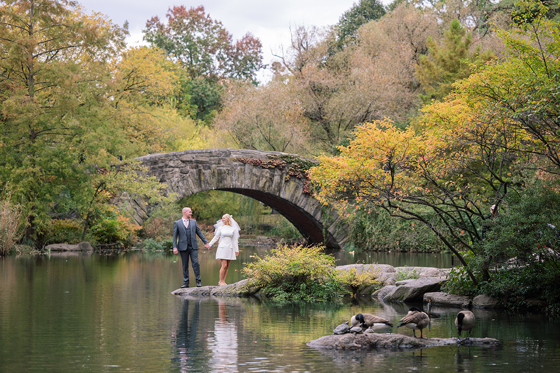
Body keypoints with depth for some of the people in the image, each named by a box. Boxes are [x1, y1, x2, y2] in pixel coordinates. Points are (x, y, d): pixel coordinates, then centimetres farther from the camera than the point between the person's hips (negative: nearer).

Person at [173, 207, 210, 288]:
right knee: (185, 265, 2)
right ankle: (186, 282, 8)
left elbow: (199, 232, 15)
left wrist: (206, 242, 8)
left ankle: (198, 281, -1)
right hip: (183, 247, -1)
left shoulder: (193, 222, 13)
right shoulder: (177, 223, 5)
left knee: (196, 263, -8)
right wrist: (174, 247, -7)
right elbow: (175, 236, 3)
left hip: (193, 247, 1)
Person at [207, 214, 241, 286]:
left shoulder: (233, 229, 5)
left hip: (230, 248, 2)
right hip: (222, 247, -2)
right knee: (224, 265, -11)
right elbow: (216, 237, 8)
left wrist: (237, 250, 5)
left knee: (227, 266, 2)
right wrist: (209, 245, 3)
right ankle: (221, 281, -4)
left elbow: (235, 240, 7)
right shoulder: (221, 228, 5)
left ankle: (223, 281, 7)